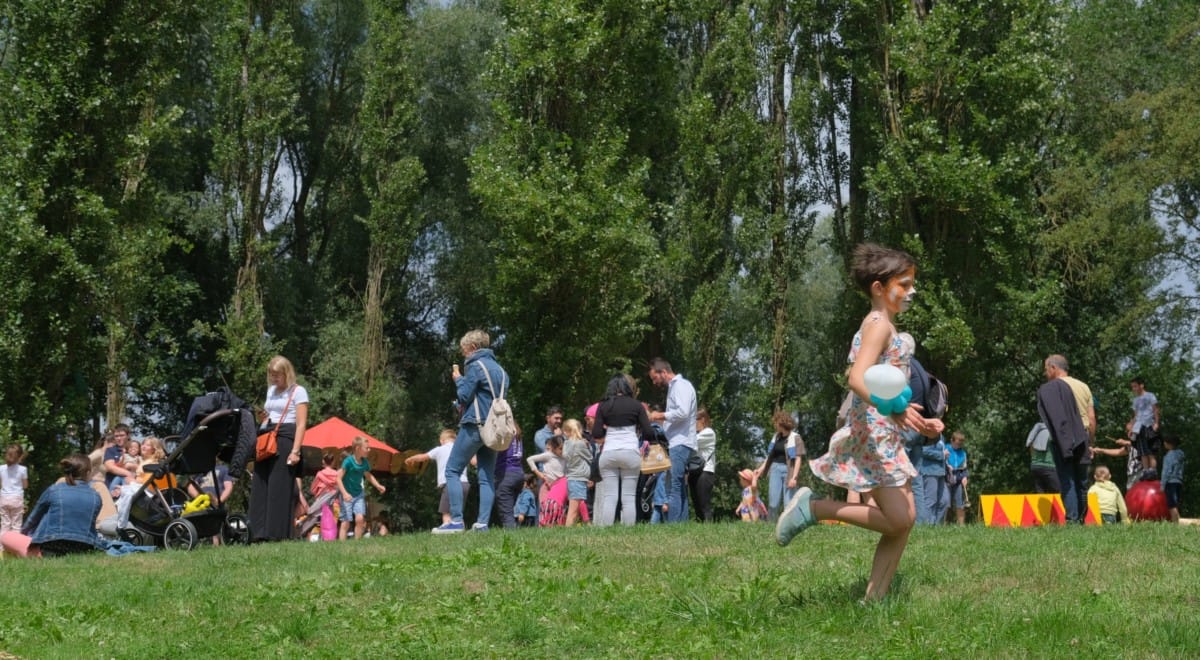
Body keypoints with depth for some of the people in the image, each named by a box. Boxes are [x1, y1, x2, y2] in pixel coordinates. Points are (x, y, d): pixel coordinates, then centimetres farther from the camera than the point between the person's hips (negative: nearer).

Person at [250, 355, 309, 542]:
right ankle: (260, 533, -2)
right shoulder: (271, 390, 21)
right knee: (259, 486, -2)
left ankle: (279, 534, -10)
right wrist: (262, 418, 5)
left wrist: (295, 451, -16)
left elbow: (301, 424, -6)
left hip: (285, 438, -7)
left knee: (280, 487, -10)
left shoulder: (298, 391, 1)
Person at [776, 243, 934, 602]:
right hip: (873, 433, -10)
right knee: (897, 521, -14)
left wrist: (916, 420, 29)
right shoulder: (878, 324, -12)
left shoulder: (884, 326, 17)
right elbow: (858, 380, -26)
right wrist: (893, 408, -41)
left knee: (904, 520, 6)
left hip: (886, 434, 10)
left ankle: (874, 599, 6)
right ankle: (812, 507, -6)